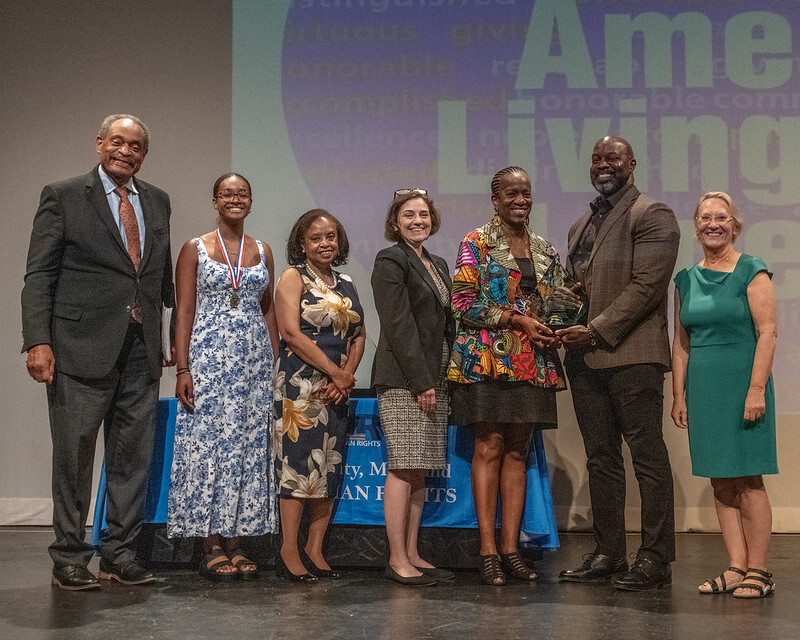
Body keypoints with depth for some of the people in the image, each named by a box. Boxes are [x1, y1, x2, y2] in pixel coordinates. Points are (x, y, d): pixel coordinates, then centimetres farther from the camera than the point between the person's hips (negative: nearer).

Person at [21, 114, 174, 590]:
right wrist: (38, 341, -14)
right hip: (83, 349, -5)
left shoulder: (157, 202, 15)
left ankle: (120, 553, 20)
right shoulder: (63, 196, 0)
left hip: (141, 351, 5)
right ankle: (70, 559, 14)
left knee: (134, 457, 8)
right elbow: (39, 275, -4)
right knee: (74, 456, 2)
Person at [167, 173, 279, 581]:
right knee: (208, 444, -4)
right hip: (208, 358, -3)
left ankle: (236, 543, 11)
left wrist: (276, 362, 8)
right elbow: (184, 311, -2)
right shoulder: (195, 249, 3)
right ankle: (211, 548, 3)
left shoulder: (263, 252, 13)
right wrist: (183, 368, -11)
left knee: (248, 447, 3)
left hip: (254, 360, 4)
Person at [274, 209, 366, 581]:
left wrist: (348, 374, -4)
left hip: (338, 389, 6)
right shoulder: (294, 278, 0)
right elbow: (291, 331, -12)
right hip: (301, 383, -6)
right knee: (299, 462, -9)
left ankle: (315, 549, 11)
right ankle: (289, 552, -5)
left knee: (329, 466, 5)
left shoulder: (346, 285, 17)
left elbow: (359, 335, 15)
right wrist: (335, 371, -13)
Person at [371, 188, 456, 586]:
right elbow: (398, 326, -12)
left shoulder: (438, 265, 20)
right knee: (403, 468, -8)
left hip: (434, 379, 8)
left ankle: (412, 555, 12)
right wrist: (420, 382, -16)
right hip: (402, 381, -8)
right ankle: (397, 560, -4)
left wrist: (444, 380, 12)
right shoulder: (390, 261, -5)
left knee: (420, 470, 8)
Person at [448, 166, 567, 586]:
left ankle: (510, 547, 9)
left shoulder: (545, 250, 15)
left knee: (517, 450, 5)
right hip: (487, 357, -5)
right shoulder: (476, 243, 0)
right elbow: (464, 302, -8)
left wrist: (553, 329, -1)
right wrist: (517, 320, -15)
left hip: (532, 361, 5)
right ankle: (487, 550, -2)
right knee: (489, 447, -5)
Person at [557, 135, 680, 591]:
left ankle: (656, 559, 2)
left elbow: (646, 284, -13)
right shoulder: (582, 225, 22)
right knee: (601, 459, 10)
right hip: (586, 358, 8)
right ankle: (608, 554, 17)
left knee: (648, 457, -3)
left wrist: (598, 330, -17)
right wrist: (565, 325, 4)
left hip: (632, 355, -8)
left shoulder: (653, 215, -3)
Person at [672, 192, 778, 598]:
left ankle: (758, 571, 7)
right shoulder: (687, 280, 11)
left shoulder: (751, 272, -4)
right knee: (720, 482, 7)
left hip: (741, 383, -5)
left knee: (748, 481, -2)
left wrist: (756, 389, -17)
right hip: (703, 389, 5)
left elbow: (767, 332, -10)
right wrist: (679, 394, 8)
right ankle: (737, 567, 14)